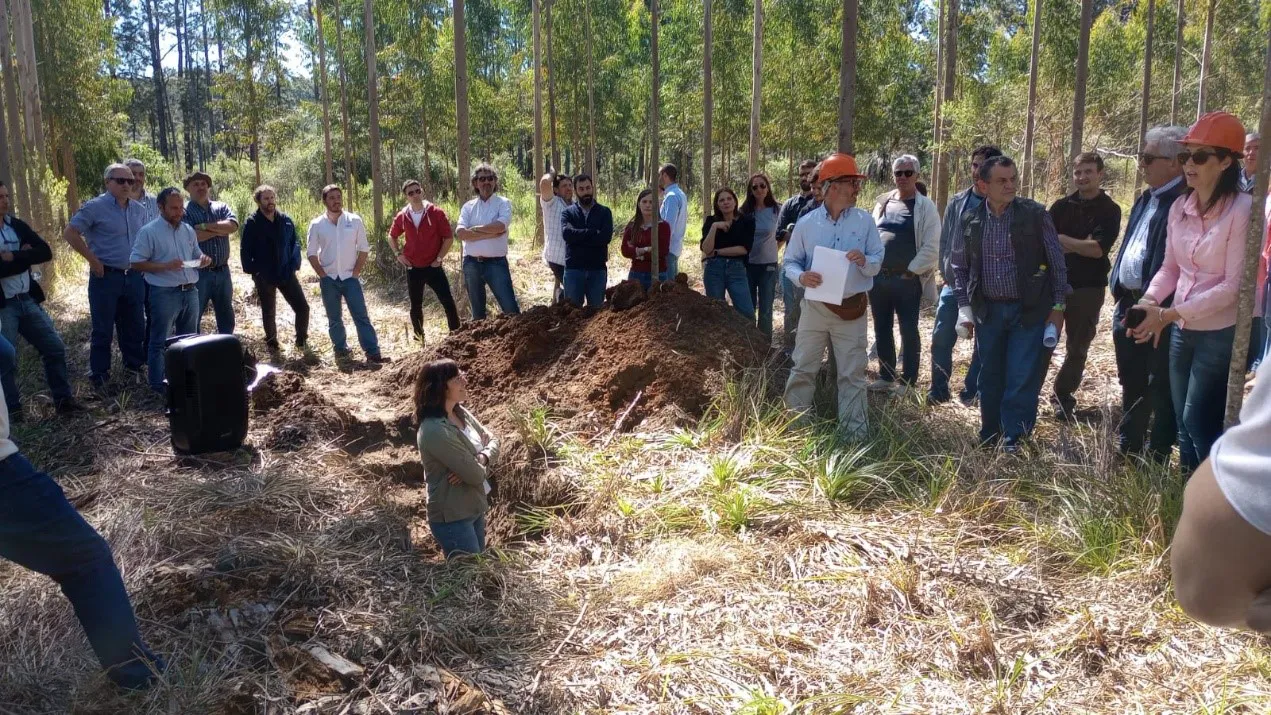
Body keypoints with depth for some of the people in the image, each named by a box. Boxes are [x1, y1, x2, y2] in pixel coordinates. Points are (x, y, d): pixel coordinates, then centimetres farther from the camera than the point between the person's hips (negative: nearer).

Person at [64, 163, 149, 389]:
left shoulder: (139, 210, 9)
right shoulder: (94, 207, -9)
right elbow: (69, 233, -11)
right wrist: (92, 259, -13)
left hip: (134, 277, 5)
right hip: (106, 276, -5)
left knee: (135, 326, 13)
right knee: (103, 328, 2)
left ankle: (135, 367, 26)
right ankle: (99, 376, 12)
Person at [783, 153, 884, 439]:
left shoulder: (865, 221, 0)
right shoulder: (806, 223, -1)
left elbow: (878, 261, 3)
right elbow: (789, 262, 4)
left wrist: (865, 261, -20)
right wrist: (801, 276, -18)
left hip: (852, 309, 0)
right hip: (815, 307, 0)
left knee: (852, 374, 6)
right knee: (802, 369, 9)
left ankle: (854, 432, 16)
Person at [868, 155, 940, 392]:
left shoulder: (925, 206, -4)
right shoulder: (882, 202, 11)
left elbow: (932, 247, -10)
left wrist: (911, 271, -11)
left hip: (907, 280, -5)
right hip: (877, 277, 5)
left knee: (909, 332, 1)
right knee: (882, 330, 12)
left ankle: (908, 382, 9)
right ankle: (886, 377, 24)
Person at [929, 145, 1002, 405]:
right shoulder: (957, 202, 5)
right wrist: (944, 271, 4)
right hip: (954, 283, 3)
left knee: (984, 342, 6)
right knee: (942, 337, 1)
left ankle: (971, 391, 18)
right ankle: (938, 390, 13)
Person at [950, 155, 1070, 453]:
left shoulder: (1035, 214, -6)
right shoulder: (970, 221, 2)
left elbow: (1056, 262, -1)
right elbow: (958, 266, 11)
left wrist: (1058, 306, -3)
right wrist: (964, 308, 5)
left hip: (1028, 310, -3)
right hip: (988, 311, 3)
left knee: (1022, 378, -3)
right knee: (990, 377, 12)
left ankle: (1013, 438, 8)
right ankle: (989, 436, 25)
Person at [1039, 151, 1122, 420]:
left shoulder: (1109, 210, -2)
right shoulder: (1061, 206, 6)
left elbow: (1099, 249, -13)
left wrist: (1063, 240, -9)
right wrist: (1081, 245, -13)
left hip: (1088, 288, -1)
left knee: (1077, 348, 7)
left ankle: (1063, 398, 19)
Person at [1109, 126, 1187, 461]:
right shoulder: (1146, 199, 15)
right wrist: (1118, 291, 13)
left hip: (1159, 309, -9)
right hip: (1127, 303, 9)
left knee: (1161, 386, 4)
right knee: (1131, 383, 20)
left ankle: (1158, 457, 16)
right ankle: (1127, 447, 34)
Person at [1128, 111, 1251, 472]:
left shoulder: (1242, 209, -16)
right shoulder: (1180, 207, 3)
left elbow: (1234, 285, -19)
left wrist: (1169, 314, -22)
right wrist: (1149, 300, -12)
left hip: (1221, 333, -6)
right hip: (1183, 330, 6)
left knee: (1199, 422, -2)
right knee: (1183, 420, 15)